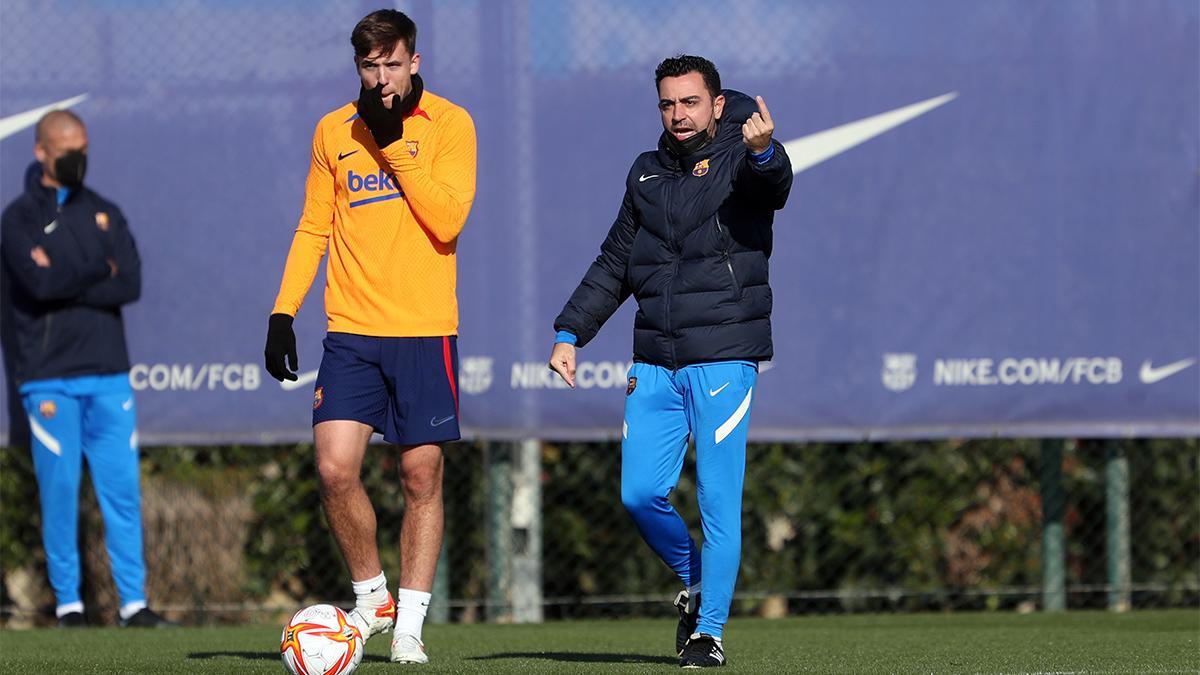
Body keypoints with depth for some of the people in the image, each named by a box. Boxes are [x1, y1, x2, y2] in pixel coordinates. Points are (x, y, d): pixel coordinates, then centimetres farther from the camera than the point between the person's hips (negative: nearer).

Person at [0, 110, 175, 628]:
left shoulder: (104, 213, 14)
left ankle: (133, 602, 1)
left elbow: (131, 284, 0)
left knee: (122, 488, -1)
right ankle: (67, 601, 4)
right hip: (50, 377, -3)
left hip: (108, 371, 3)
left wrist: (66, 283, -9)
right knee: (60, 489, -3)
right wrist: (101, 269, -5)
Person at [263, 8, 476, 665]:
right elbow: (313, 229, 15)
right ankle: (371, 597, 10)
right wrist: (282, 312, 6)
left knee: (422, 476, 1)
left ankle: (408, 623, 10)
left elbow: (448, 219, -14)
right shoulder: (333, 131, 9)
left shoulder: (449, 124, -1)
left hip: (424, 328, -2)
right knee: (335, 468, -10)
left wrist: (394, 142, -14)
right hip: (351, 330, 2)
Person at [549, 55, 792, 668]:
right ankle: (693, 580, 24)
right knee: (639, 493, -1)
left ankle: (710, 629, 3)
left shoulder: (739, 158, -1)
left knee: (718, 500, -5)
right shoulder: (647, 173, 16)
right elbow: (613, 266, 24)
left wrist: (763, 151, -50)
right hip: (655, 364, 5)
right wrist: (570, 333, 15)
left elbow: (774, 184, -27)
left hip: (724, 361, -5)